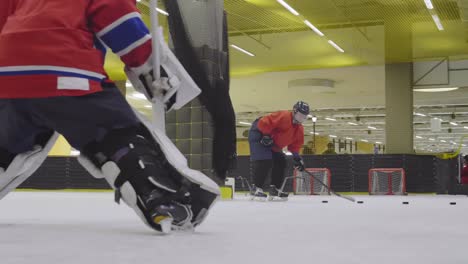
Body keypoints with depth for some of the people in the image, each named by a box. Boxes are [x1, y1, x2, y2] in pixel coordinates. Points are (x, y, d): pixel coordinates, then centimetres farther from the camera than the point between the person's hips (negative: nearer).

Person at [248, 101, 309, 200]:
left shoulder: (300, 129, 5)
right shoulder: (284, 116, -24)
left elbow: (295, 145, 10)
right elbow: (264, 122, -29)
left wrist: (297, 157, -1)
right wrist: (266, 136, -27)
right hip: (259, 134, -10)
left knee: (281, 162, 7)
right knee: (264, 161, -23)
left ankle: (275, 189, 14)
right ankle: (256, 188, -20)